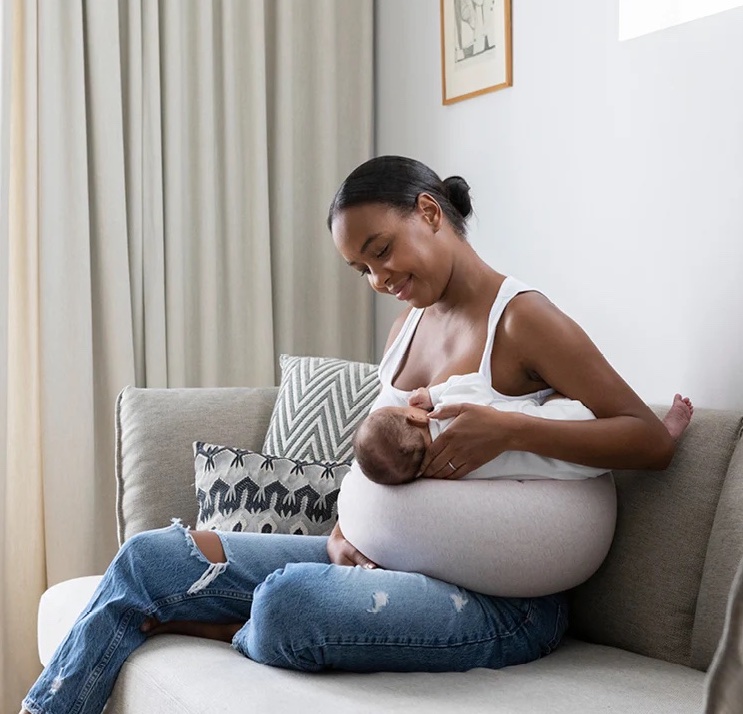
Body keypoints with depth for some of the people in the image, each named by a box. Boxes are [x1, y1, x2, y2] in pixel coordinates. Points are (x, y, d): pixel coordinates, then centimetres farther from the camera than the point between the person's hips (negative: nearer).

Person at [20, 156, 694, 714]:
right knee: (152, 557, -4)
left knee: (290, 601, -35)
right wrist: (342, 533, -2)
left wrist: (510, 427, -26)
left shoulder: (521, 320, -9)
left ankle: (233, 633, -1)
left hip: (500, 601, -7)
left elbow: (652, 439, -15)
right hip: (386, 558, 8)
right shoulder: (409, 326, 14)